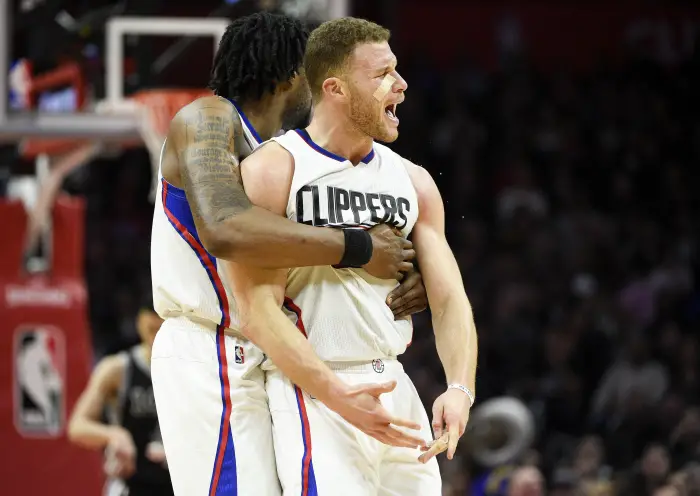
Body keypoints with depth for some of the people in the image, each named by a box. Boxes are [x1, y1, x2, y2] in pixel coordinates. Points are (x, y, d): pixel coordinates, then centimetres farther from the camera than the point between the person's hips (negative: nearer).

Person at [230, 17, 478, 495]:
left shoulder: (412, 181, 12)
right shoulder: (274, 169, -7)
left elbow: (449, 299, 8)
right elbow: (259, 310, -13)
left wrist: (460, 389, -11)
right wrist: (338, 395, -22)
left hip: (396, 385, 6)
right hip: (312, 390, -6)